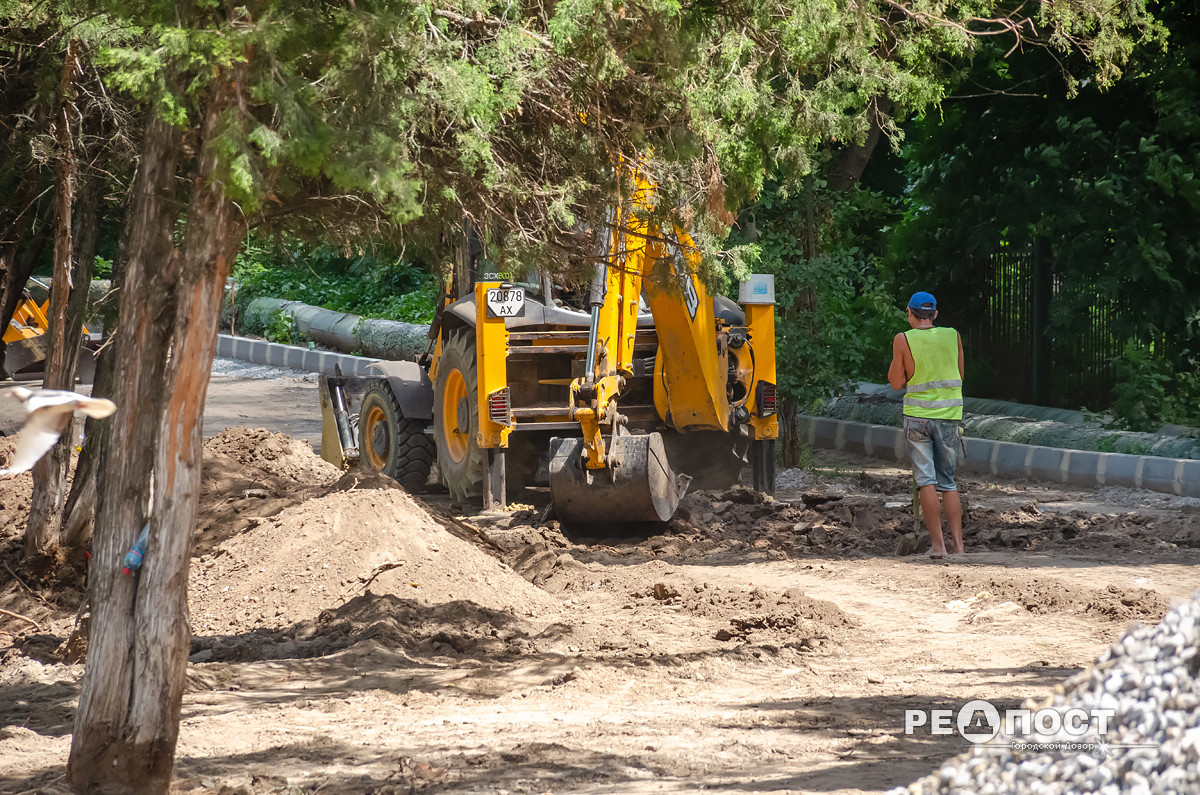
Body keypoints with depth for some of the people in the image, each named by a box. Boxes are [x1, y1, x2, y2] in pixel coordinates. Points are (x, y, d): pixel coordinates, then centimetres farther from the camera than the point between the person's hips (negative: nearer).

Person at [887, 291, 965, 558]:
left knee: (926, 480, 0)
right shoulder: (952, 337, 2)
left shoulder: (903, 340, -6)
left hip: (917, 415, -2)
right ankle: (957, 543, 4)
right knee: (948, 482, 10)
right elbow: (959, 375, 12)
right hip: (950, 416, 2)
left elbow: (896, 383, -1)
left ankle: (937, 543, -7)